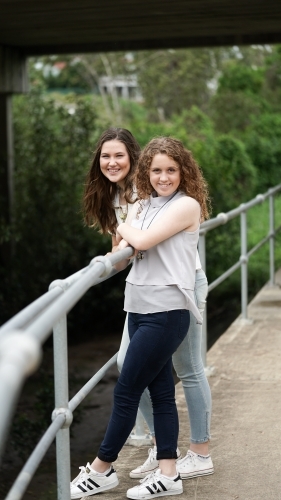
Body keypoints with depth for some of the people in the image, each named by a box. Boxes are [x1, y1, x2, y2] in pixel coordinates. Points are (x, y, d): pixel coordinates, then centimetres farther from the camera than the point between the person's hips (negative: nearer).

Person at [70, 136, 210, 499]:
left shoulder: (186, 205, -9)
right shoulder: (145, 204, 14)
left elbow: (143, 240, -17)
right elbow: (127, 248, 13)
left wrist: (124, 228, 3)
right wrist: (124, 244, -9)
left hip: (166, 312, -8)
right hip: (140, 307, 8)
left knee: (126, 391, -2)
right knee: (160, 390, 9)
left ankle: (101, 470, 10)